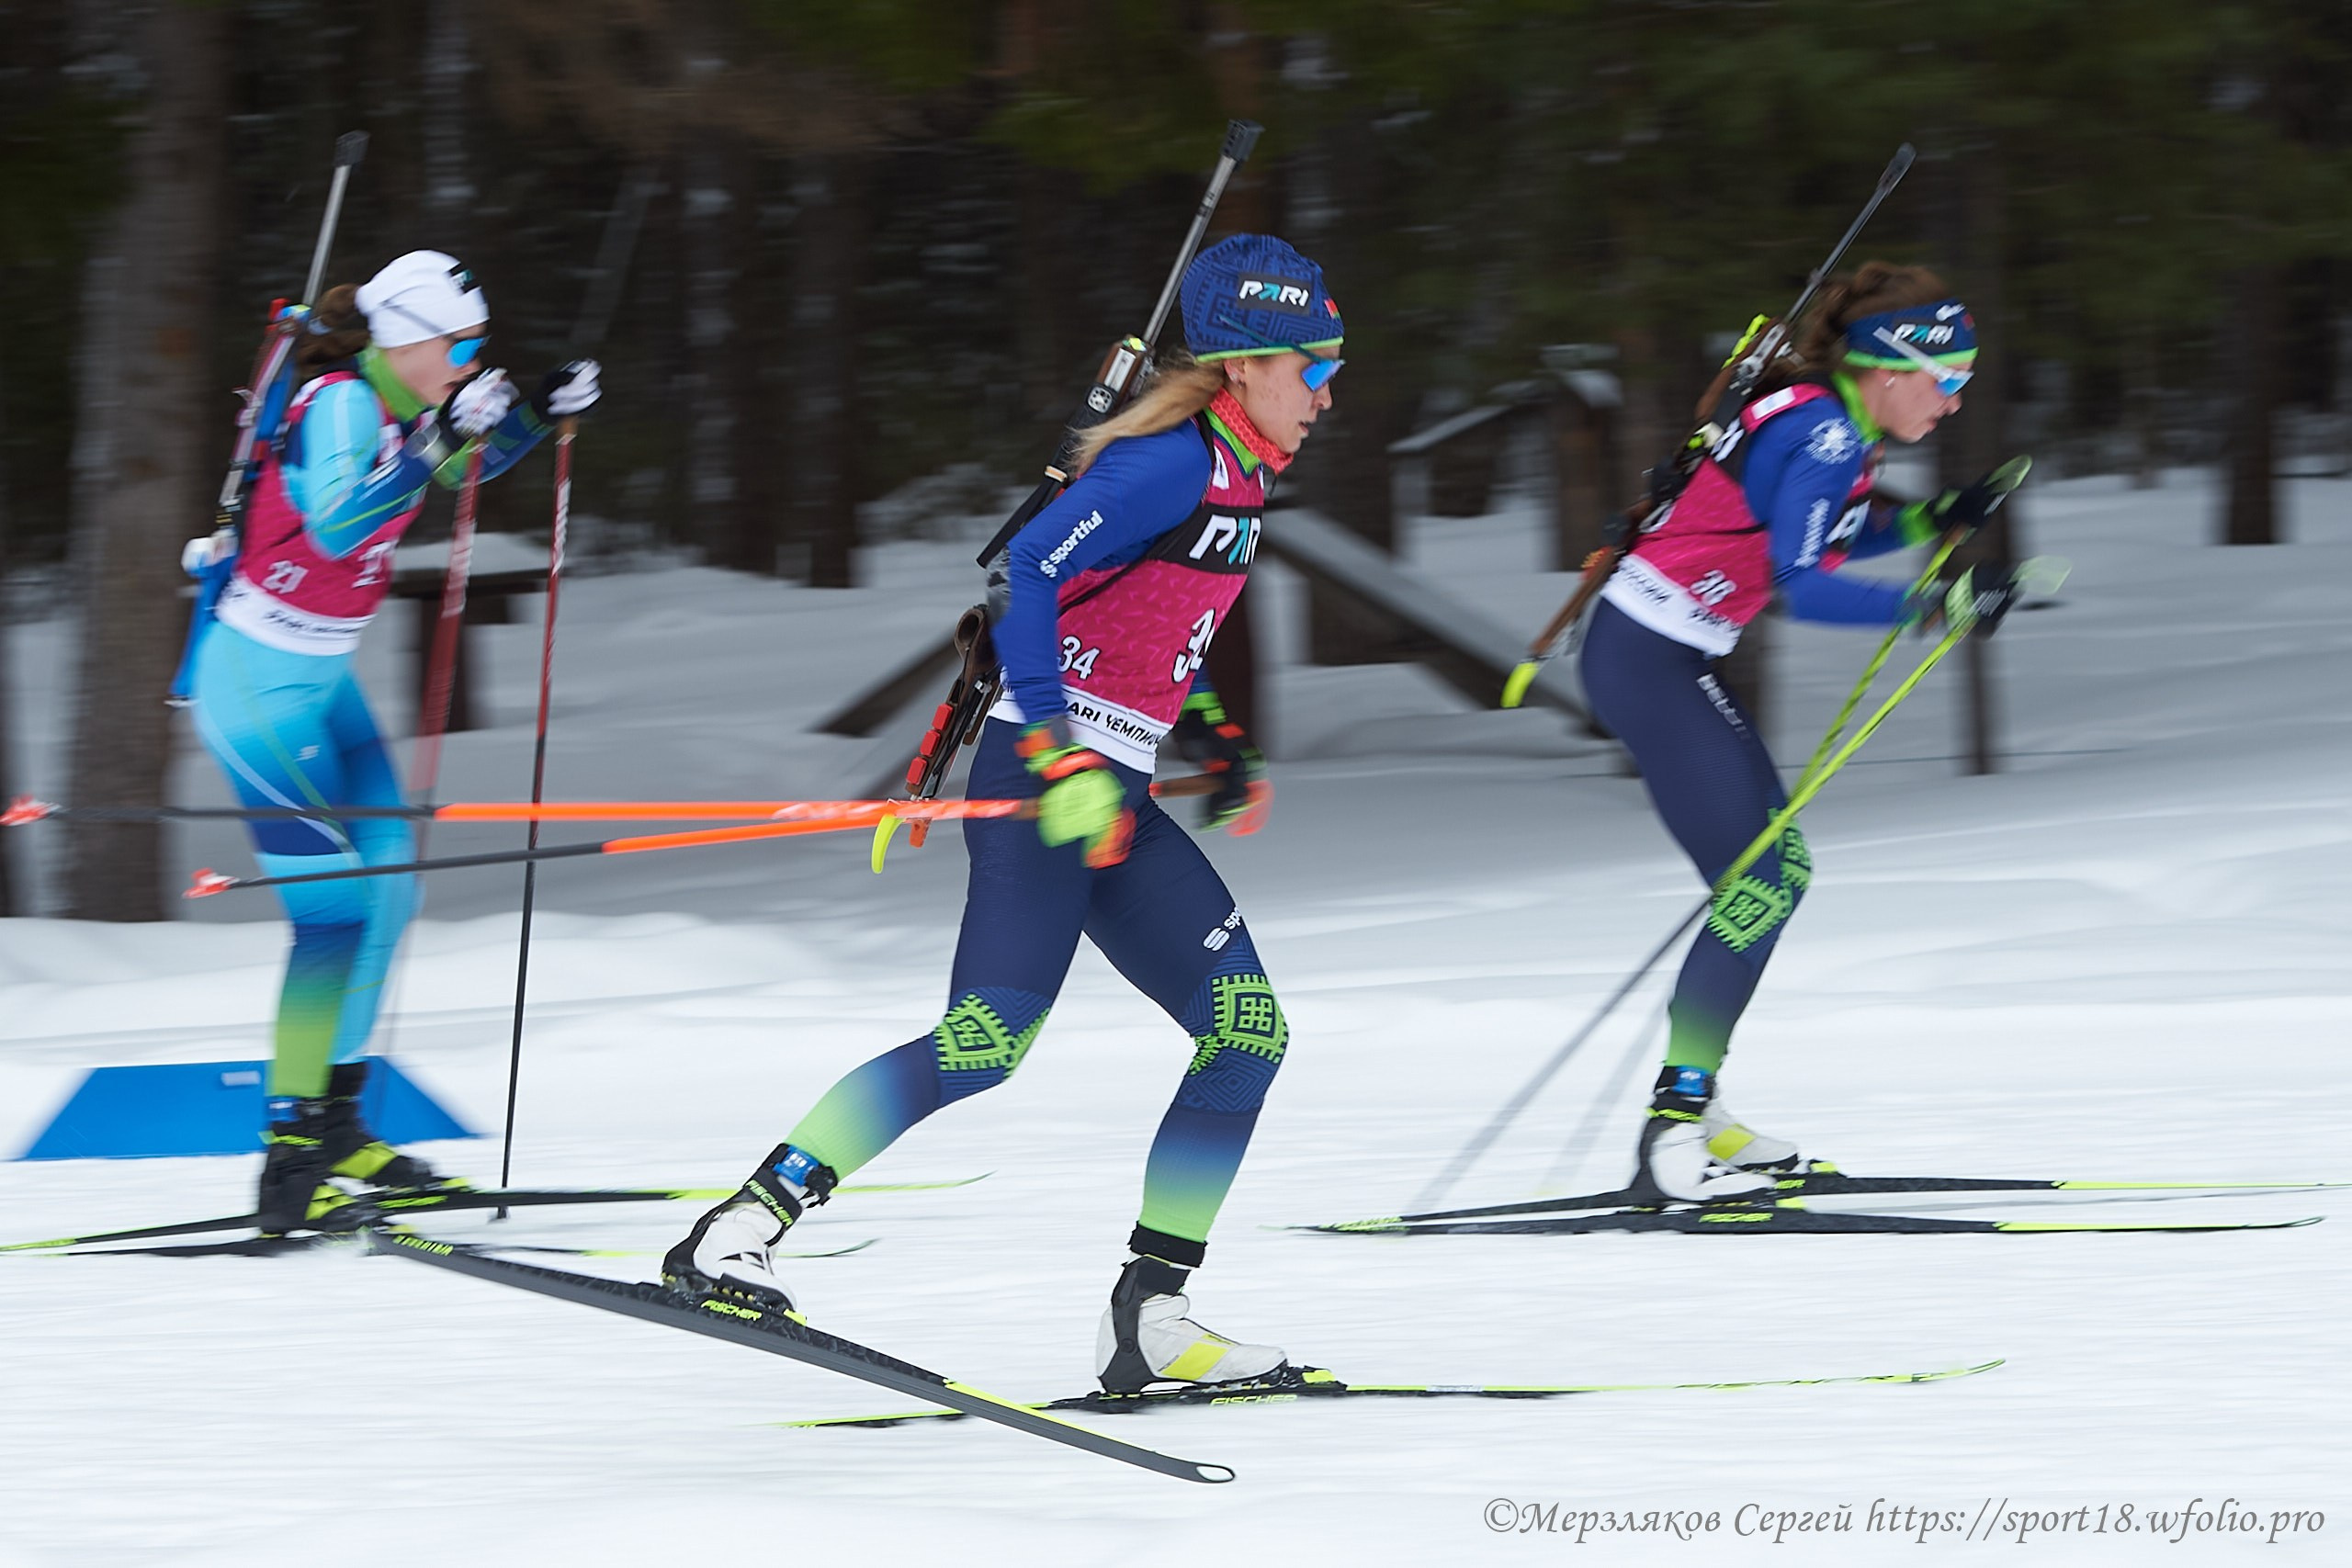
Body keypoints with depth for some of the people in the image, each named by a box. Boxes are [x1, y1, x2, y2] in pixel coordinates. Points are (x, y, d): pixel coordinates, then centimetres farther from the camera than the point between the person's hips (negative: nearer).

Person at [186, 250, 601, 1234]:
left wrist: (540, 413, 9)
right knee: (334, 904, -14)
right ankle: (291, 1148, -13)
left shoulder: (392, 400, 5)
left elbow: (463, 465, 25)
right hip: (256, 679, -10)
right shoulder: (342, 405, -21)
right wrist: (436, 437, -40)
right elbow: (334, 527, -38)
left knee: (390, 878, 11)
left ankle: (333, 1121, 21)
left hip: (321, 674, 10)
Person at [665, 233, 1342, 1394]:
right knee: (989, 1040, -20)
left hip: (1102, 796, 10)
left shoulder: (1228, 476, 17)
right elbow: (1023, 577, -21)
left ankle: (1153, 1320, 2)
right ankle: (739, 1232, -16)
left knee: (1247, 1029, 2)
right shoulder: (1178, 464, -12)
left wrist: (1212, 736, 23)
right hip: (1044, 776, -10)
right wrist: (1062, 763, -26)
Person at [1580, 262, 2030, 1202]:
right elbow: (1804, 585, -27)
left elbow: (1825, 538, 26)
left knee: (1778, 872, 12)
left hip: (1660, 655, 10)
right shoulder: (1822, 435, -19)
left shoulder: (1833, 427, 10)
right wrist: (1938, 603, -29)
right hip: (1647, 660, -10)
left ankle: (1688, 1114, 15)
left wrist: (1935, 521, 14)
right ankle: (1673, 1135, -15)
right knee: (1759, 883, -13)